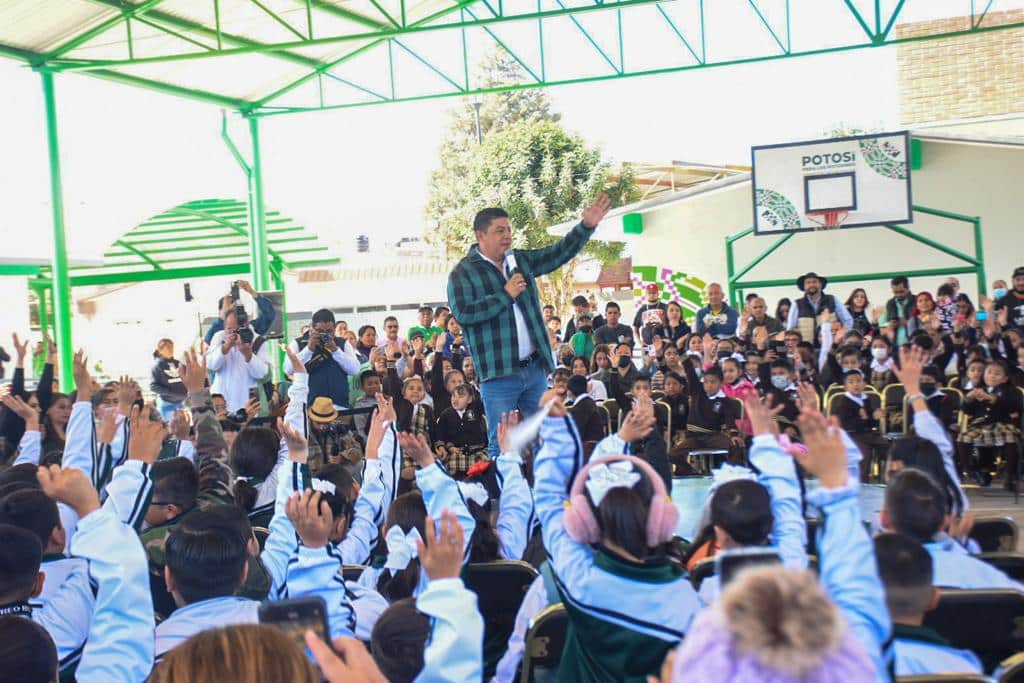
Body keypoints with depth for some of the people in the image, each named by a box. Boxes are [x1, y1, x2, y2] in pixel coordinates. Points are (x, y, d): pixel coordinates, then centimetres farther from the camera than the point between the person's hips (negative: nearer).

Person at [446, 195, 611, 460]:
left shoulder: (521, 260, 13)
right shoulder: (463, 273, -5)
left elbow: (559, 253, 14)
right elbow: (462, 313, -18)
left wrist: (586, 226, 1)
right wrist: (505, 295, -14)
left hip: (535, 368, 6)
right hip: (498, 373, -6)